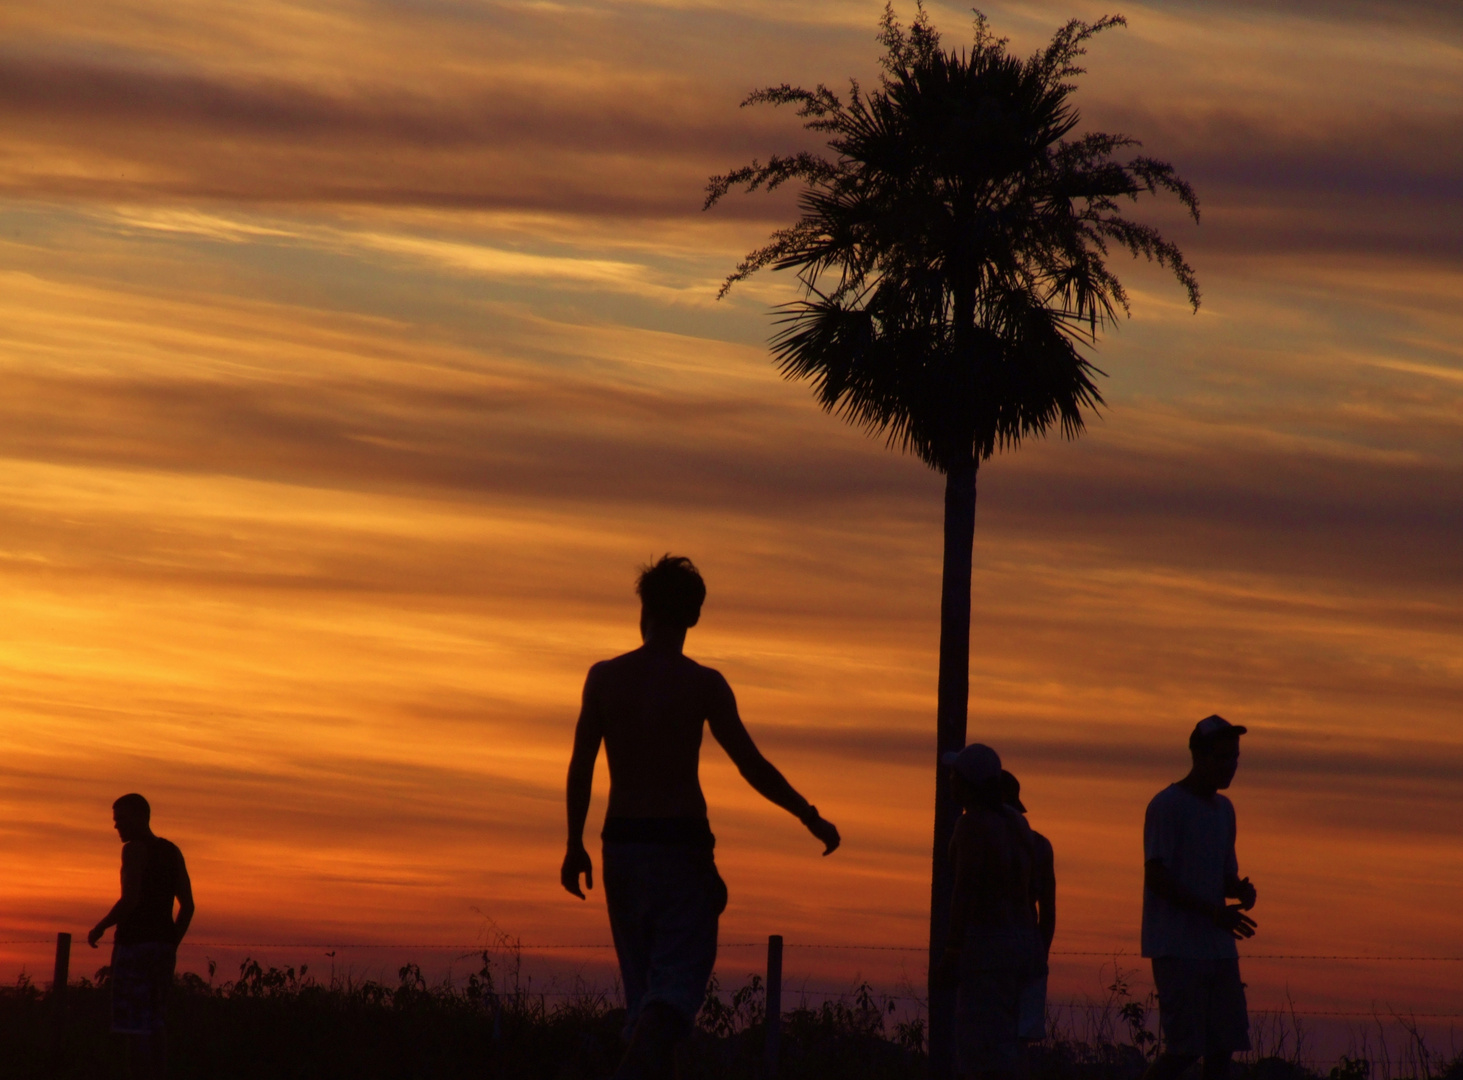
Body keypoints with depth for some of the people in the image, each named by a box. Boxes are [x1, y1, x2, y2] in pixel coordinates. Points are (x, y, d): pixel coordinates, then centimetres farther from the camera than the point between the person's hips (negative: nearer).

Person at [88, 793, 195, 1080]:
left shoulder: (135, 850, -9)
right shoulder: (172, 852, 15)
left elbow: (131, 898, -20)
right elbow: (188, 906, 14)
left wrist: (100, 927, -7)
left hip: (135, 942, -8)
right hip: (164, 943, 8)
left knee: (134, 1028, -8)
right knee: (153, 1026, 13)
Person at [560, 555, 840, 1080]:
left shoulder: (605, 677, 4)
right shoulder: (703, 684, -4)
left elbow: (581, 766, 3)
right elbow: (753, 766, -4)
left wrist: (575, 845, 11)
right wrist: (811, 819, 7)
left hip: (622, 842, 3)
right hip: (680, 844, -3)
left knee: (641, 976, 13)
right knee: (681, 974, -6)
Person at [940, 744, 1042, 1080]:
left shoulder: (973, 824, -13)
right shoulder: (1016, 823, 12)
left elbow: (966, 891, -17)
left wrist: (952, 950, -14)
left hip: (986, 945, -9)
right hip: (1019, 941, 9)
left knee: (985, 1053, -9)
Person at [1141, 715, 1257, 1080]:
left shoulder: (1224, 810, 17)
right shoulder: (1167, 805, -7)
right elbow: (1156, 876, -15)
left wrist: (1241, 889, 0)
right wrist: (1213, 911, -22)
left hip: (1219, 949, 8)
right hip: (1177, 950, -8)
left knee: (1223, 1045, 1)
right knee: (1184, 1048, -12)